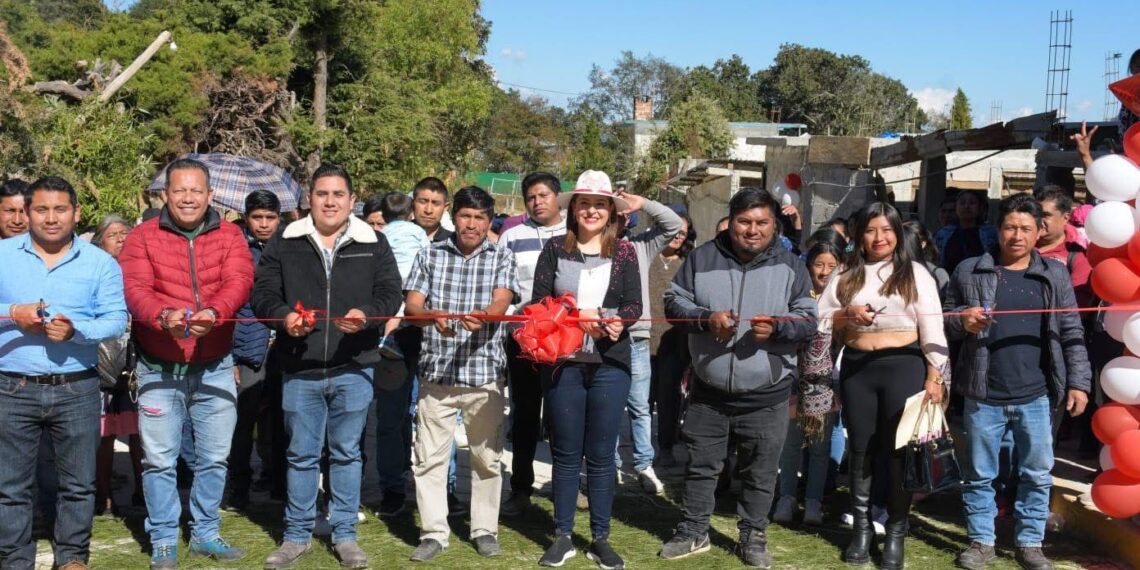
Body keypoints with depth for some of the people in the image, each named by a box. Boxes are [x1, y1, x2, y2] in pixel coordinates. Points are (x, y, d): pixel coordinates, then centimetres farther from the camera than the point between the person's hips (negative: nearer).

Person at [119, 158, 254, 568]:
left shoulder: (229, 235, 3)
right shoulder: (143, 237, 0)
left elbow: (239, 281, -13)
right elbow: (134, 288, -13)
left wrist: (214, 311, -33)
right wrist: (164, 315, -33)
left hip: (215, 368, 2)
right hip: (159, 368, -1)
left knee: (214, 456, 10)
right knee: (159, 460, 4)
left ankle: (205, 533, 27)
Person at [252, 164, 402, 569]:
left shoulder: (374, 244, 5)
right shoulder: (284, 244, 5)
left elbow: (390, 292, 0)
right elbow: (262, 292, 3)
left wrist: (367, 315, -20)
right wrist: (283, 316, -17)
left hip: (353, 368, 0)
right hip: (299, 369, 0)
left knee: (347, 453, 9)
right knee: (301, 454, 9)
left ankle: (345, 535, 20)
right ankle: (297, 534, 21)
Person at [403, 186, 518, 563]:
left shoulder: (502, 259, 4)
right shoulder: (430, 255, 7)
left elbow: (500, 305, -11)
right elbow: (411, 306, -1)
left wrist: (481, 317, -34)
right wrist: (434, 316, -23)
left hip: (485, 372, -1)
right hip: (436, 372, 1)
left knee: (486, 456, 7)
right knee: (430, 457, 2)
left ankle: (485, 530, 20)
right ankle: (433, 532, 13)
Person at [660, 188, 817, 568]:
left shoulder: (789, 265, -1)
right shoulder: (703, 257, -1)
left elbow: (808, 319, -1)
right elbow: (673, 301, 1)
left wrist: (777, 327, -21)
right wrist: (705, 319, -17)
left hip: (766, 394, -1)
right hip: (708, 390, 1)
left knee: (760, 473, 10)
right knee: (701, 465, 13)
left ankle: (753, 537, 28)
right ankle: (694, 531, 29)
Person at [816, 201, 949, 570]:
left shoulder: (915, 273, 3)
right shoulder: (846, 276, 10)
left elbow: (932, 327, -2)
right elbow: (820, 321, 7)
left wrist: (934, 376, -8)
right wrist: (847, 315, -12)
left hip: (904, 367, -2)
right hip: (856, 369, 3)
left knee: (899, 450, 3)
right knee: (861, 450, 10)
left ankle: (896, 532, 14)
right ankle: (861, 528, 23)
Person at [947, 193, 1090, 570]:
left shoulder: (1054, 275, 5)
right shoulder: (969, 271, 3)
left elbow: (1072, 335, 5)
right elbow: (944, 321, 9)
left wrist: (1078, 382, -2)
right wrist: (962, 319, -13)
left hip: (1037, 397, 1)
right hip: (984, 397, 0)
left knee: (1037, 475, 9)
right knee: (979, 475, 9)